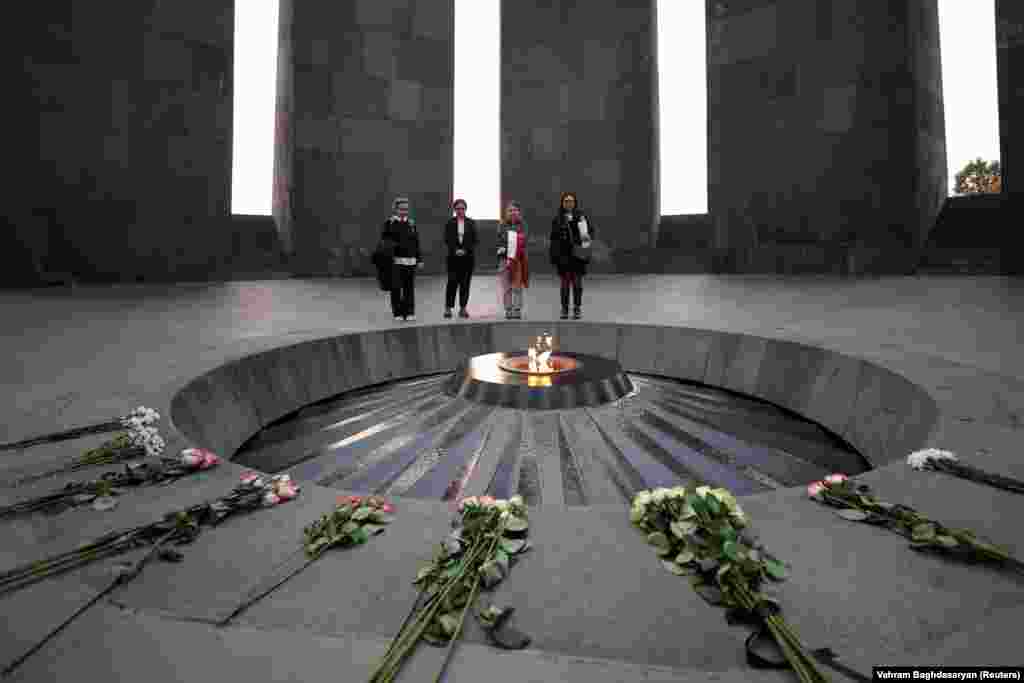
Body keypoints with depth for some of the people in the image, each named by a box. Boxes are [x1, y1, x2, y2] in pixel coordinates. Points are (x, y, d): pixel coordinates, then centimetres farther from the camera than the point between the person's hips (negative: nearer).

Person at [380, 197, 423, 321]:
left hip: (411, 260, 3)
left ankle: (409, 312, 10)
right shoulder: (389, 223, 4)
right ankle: (398, 313, 9)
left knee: (409, 288, 2)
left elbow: (416, 242, 13)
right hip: (395, 260, -2)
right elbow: (384, 240, 3)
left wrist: (419, 259, 10)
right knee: (396, 288, 0)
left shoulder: (411, 223, 14)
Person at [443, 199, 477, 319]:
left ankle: (463, 308, 9)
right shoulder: (450, 222, 5)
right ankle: (448, 308, 1)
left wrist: (465, 250, -9)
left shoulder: (471, 223, 7)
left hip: (467, 256, 1)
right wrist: (455, 250, -11)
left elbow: (474, 240, 4)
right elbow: (447, 240, 2)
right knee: (452, 282, -6)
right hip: (453, 257, -1)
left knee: (465, 283, 3)